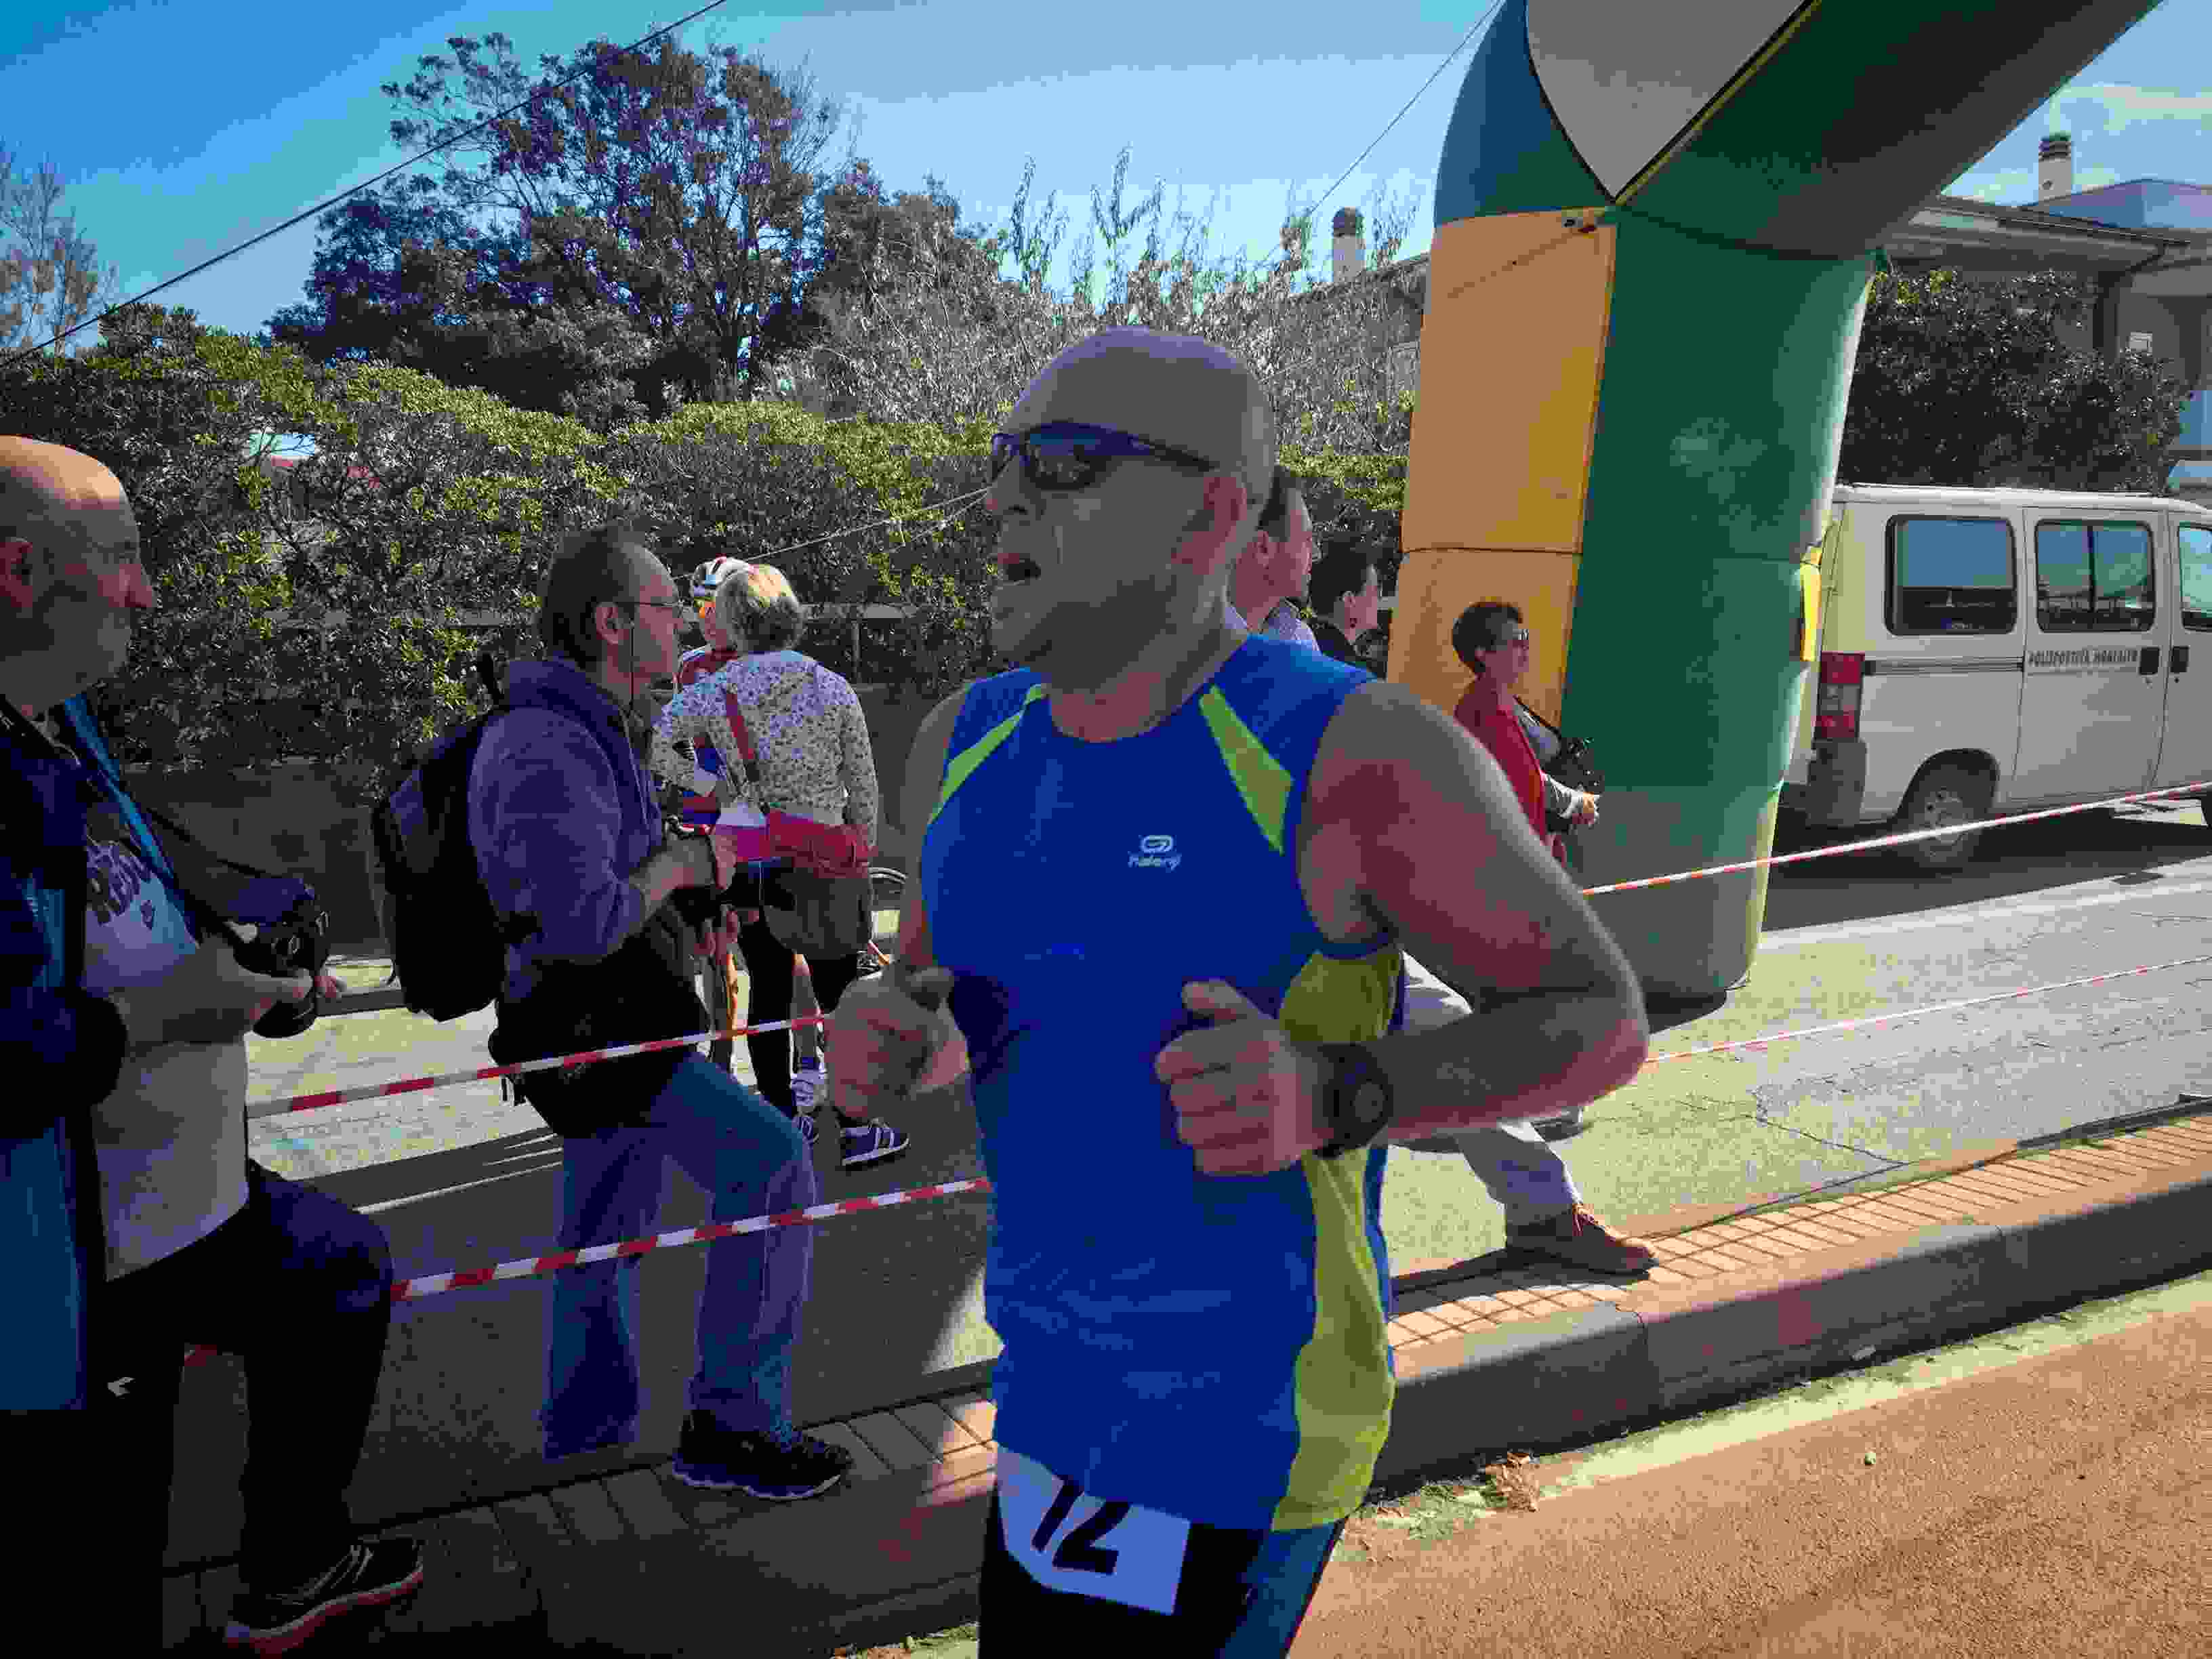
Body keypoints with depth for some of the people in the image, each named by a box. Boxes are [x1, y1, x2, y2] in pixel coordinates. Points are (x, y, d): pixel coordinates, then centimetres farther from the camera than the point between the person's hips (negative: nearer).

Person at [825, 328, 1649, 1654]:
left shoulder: (1353, 752, -19)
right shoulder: (969, 746, 0)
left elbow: (1602, 1019, -13)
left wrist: (1328, 1100, -30)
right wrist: (896, 1045, -10)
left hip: (1238, 1430, -7)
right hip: (1058, 1383, 7)